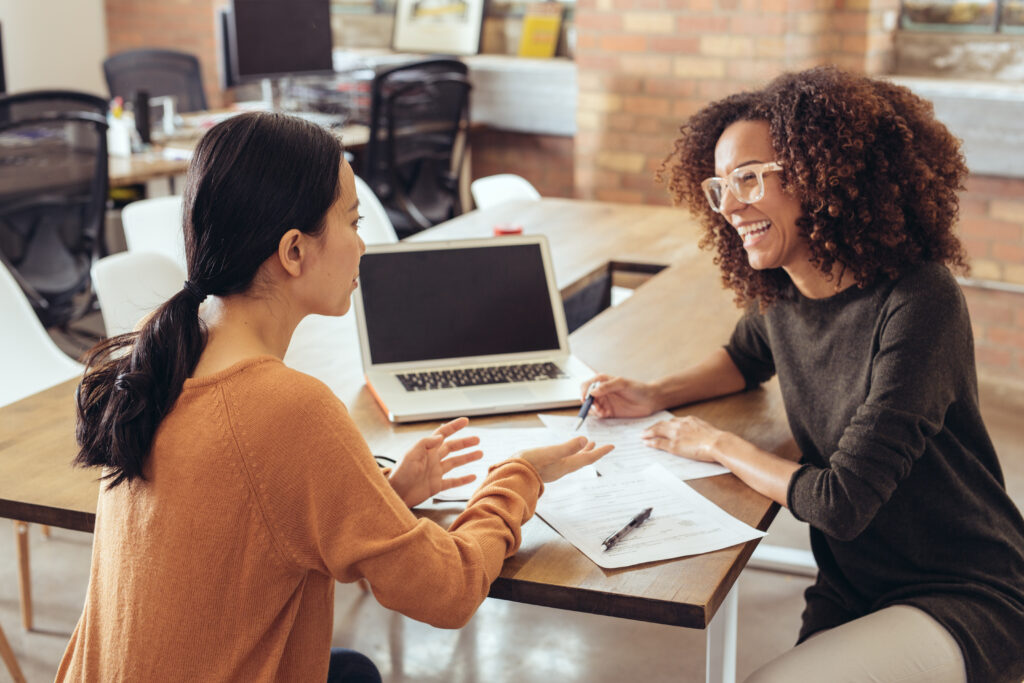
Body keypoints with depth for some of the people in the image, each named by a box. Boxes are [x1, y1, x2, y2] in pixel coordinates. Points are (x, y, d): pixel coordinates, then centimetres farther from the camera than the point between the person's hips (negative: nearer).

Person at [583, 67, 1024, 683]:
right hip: (852, 591, 7)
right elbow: (746, 358, 27)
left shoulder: (917, 305, -22)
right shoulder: (780, 294, 0)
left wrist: (720, 446, -8)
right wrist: (655, 395, 9)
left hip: (966, 601, -6)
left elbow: (842, 503, -23)